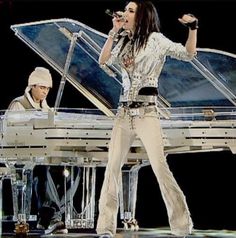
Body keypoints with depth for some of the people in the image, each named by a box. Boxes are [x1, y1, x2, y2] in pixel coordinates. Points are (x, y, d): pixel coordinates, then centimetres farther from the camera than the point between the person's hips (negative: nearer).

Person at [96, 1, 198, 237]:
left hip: (146, 112, -6)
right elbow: (103, 61, 6)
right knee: (112, 167, 2)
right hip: (124, 112, 6)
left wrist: (192, 28, -19)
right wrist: (114, 31, 4)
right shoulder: (124, 42, 14)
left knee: (159, 166, -12)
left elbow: (188, 54, -5)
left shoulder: (155, 39, -2)